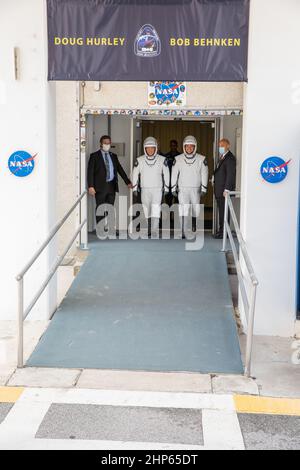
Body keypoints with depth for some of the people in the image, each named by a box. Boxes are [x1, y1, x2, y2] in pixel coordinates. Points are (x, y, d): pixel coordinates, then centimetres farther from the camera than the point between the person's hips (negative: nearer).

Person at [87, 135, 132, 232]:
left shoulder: (113, 156, 15)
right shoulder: (94, 156, 1)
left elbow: (120, 169, 17)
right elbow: (90, 172, -4)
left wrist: (128, 182, 11)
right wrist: (90, 186, -13)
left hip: (112, 186, 4)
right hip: (100, 186, -4)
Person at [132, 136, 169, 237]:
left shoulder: (162, 160, -1)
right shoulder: (139, 160, 1)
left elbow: (166, 175, 6)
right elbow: (135, 174, 8)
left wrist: (166, 189, 5)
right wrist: (135, 188, 6)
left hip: (157, 189, -2)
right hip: (144, 190, 2)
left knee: (156, 210, -13)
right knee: (146, 210, 7)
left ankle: (154, 232, -17)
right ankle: (148, 231, 17)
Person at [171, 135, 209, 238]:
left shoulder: (201, 159, 2)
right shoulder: (178, 159, 3)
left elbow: (204, 175, 3)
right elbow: (174, 175, 8)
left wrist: (204, 189, -2)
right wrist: (173, 188, 5)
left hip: (196, 189, 1)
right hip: (182, 189, -1)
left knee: (196, 210, 5)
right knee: (184, 210, -10)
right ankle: (184, 233, -11)